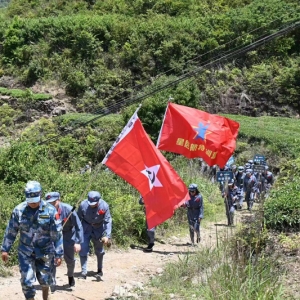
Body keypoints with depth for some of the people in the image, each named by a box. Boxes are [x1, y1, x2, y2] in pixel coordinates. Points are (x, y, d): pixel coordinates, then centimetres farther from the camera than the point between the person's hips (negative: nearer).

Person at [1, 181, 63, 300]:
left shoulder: (50, 211, -14)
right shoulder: (19, 210, -9)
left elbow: (57, 234, -9)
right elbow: (11, 231, 2)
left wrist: (59, 254, -9)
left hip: (45, 251, -1)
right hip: (25, 251, 1)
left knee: (44, 279, 14)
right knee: (27, 281, -5)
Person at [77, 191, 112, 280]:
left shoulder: (104, 206, -25)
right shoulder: (83, 205, -24)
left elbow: (108, 221, -17)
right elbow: (78, 218, -8)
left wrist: (107, 236, -23)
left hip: (98, 229, 0)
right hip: (86, 228, 0)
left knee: (99, 251, 12)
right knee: (83, 249, -10)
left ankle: (100, 270, 29)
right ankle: (83, 272, -3)